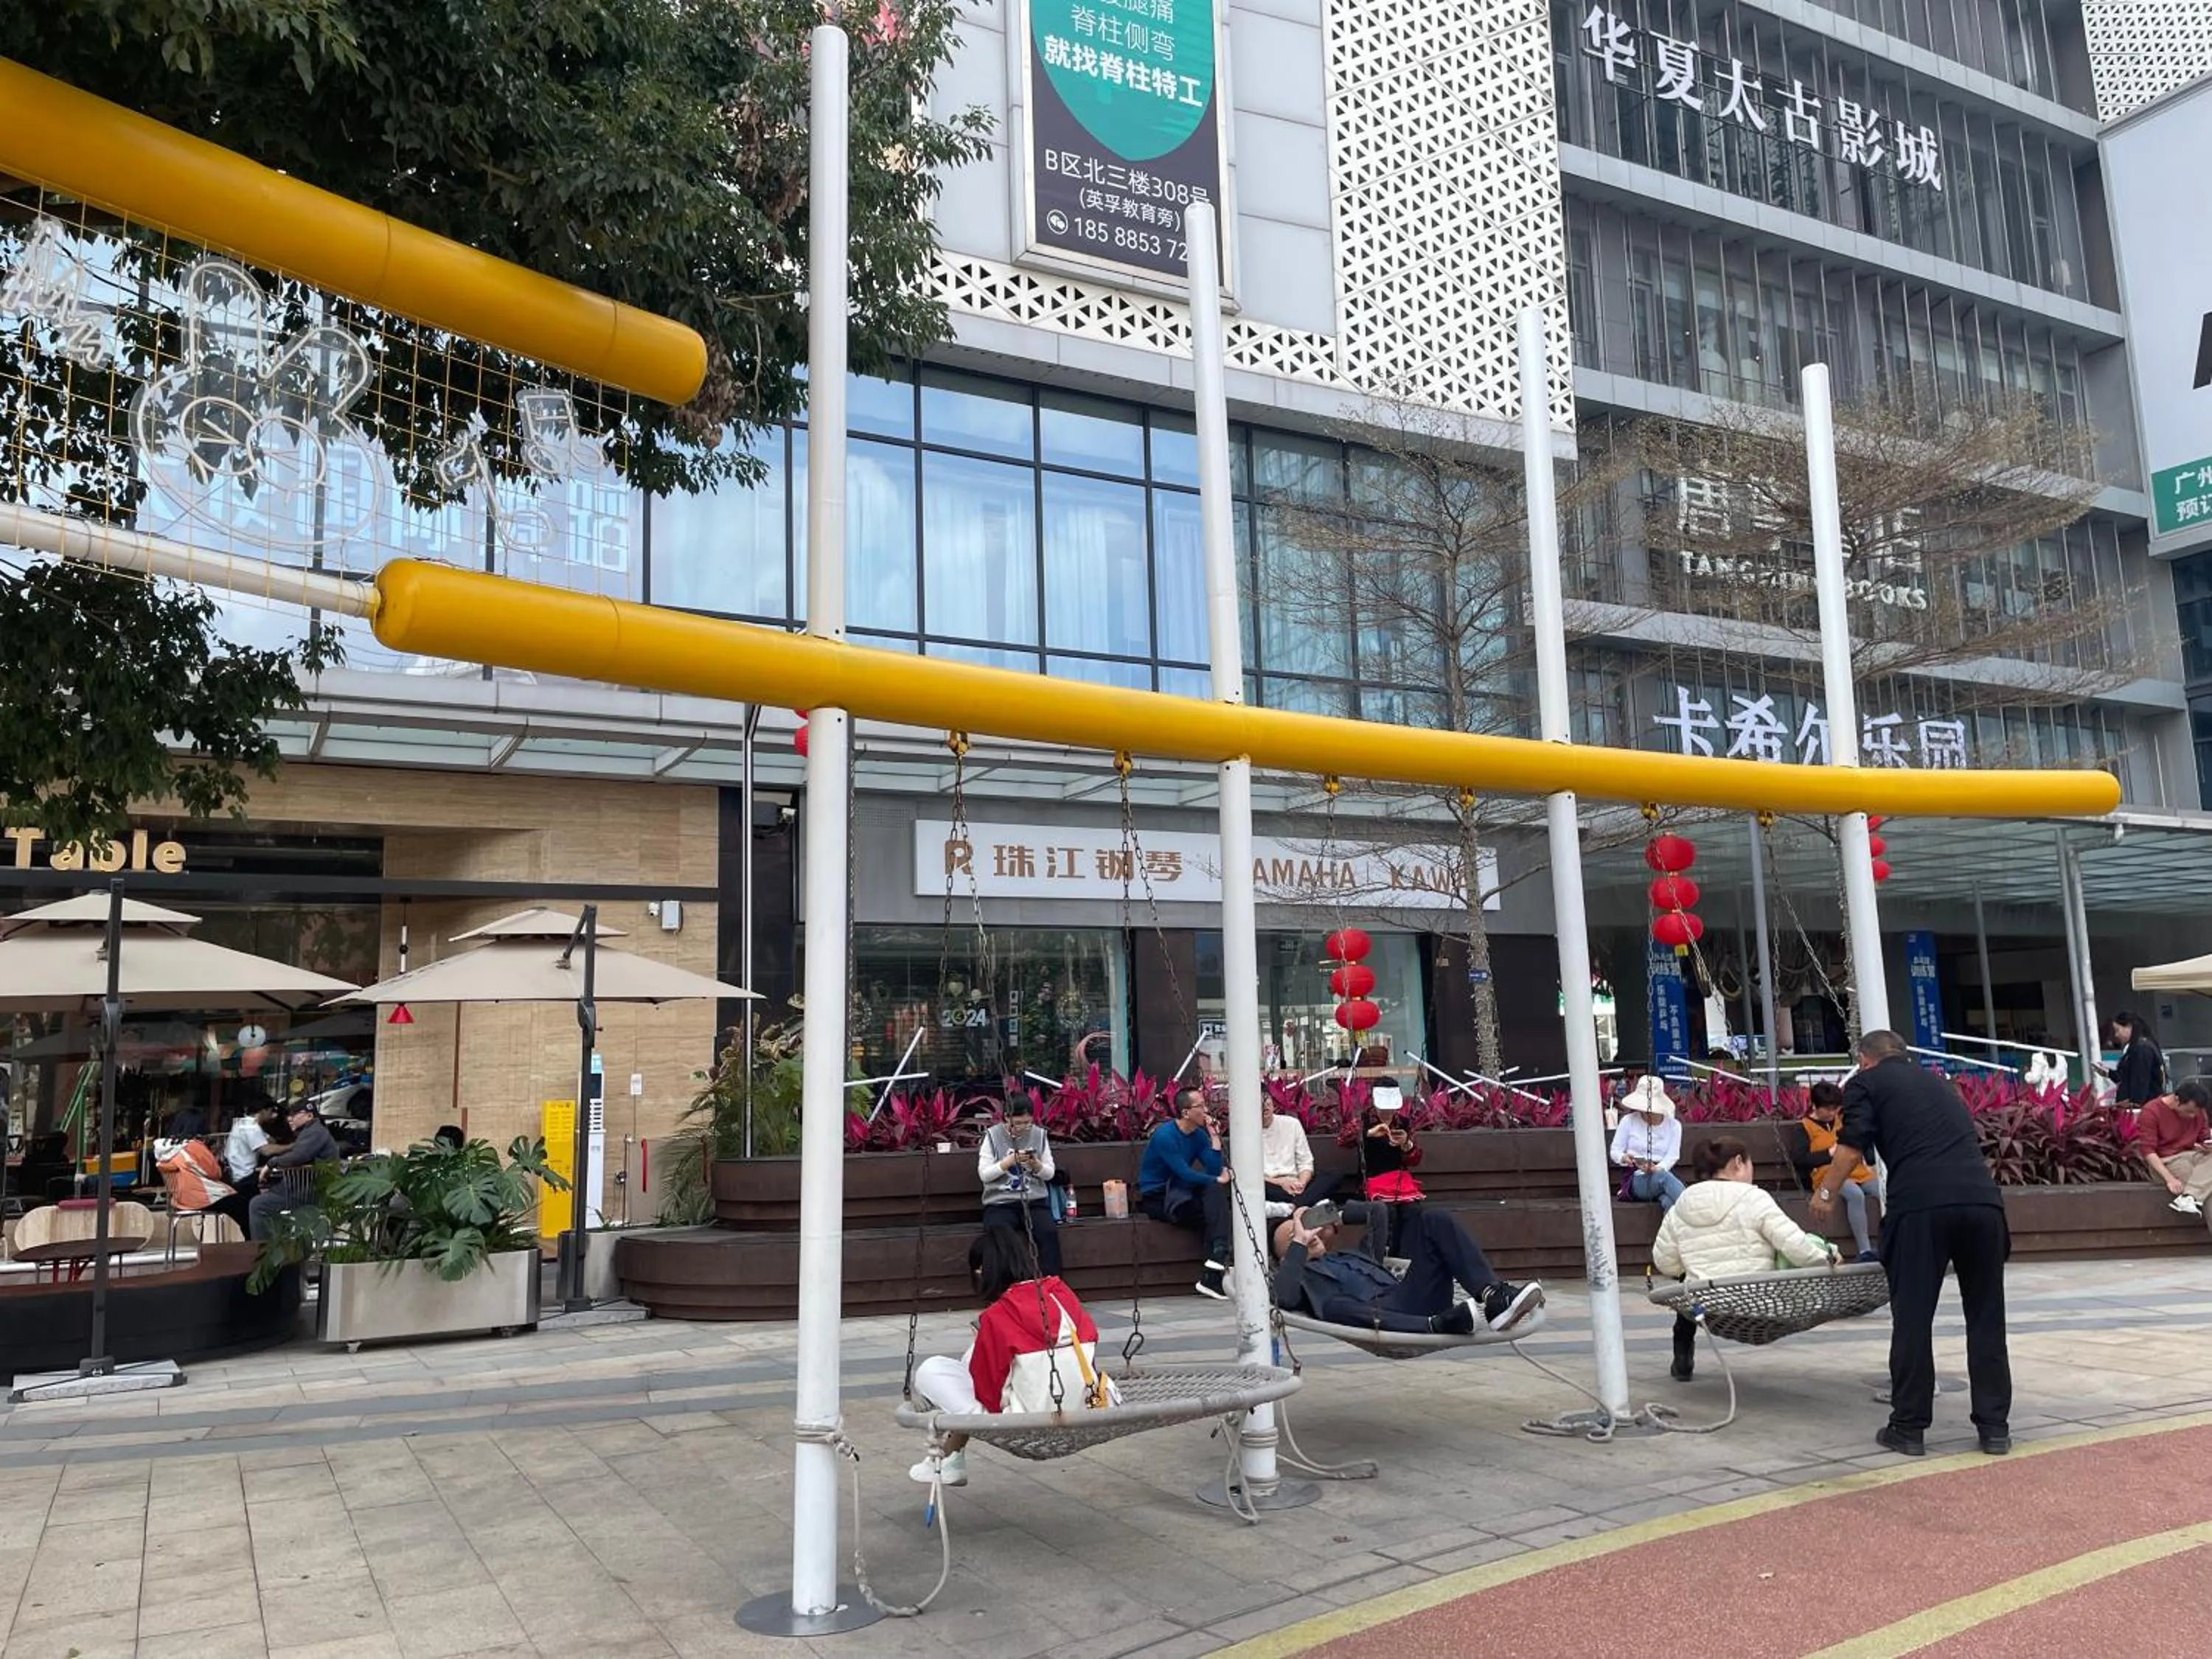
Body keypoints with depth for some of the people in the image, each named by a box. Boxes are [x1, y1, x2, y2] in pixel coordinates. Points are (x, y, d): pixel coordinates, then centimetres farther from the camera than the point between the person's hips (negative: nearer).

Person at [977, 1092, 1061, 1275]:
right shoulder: (992, 1135, 0)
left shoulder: (1039, 1135, 7)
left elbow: (1049, 1174, 10)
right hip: (1000, 1203, -2)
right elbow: (984, 1175, -5)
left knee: (1050, 1233, -27)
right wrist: (1011, 1161, -16)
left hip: (1035, 1201, 2)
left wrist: (1036, 1164, -12)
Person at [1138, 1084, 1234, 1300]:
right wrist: (1218, 1180, -10)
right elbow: (1185, 1174, -22)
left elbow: (1215, 1170, -4)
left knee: (1215, 1189, -21)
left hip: (1179, 1191, 7)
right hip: (1155, 1198, -7)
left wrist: (1214, 1136, -9)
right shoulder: (1165, 1136, -18)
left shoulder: (1199, 1134, 5)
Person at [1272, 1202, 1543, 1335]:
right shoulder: (1298, 1274, 22)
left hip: (1412, 1300, 6)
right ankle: (1438, 1325, -52)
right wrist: (1299, 1244, 5)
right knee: (1331, 1304, -40)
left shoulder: (1351, 1255, 41)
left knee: (1434, 1221, -3)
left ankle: (1494, 1297, -28)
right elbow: (1284, 1298, -2)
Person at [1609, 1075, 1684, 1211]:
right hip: (1636, 1179, -2)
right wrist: (1624, 1158, -19)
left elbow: (1673, 1155, 0)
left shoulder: (1673, 1125, 11)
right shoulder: (1629, 1121, 6)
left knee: (1670, 1203, -38)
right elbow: (1615, 1151, 7)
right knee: (1664, 1177, -39)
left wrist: (1657, 1168, -23)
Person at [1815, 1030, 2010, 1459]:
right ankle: (1994, 1427, 18)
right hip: (1982, 1197, 5)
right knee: (1987, 1316, 14)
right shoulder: (1937, 1081, 31)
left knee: (1912, 1317, 4)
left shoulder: (1866, 1082, 15)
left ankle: (1909, 1427, 9)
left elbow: (1852, 1145, 0)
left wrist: (1826, 1192, 11)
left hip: (1920, 1202, -5)